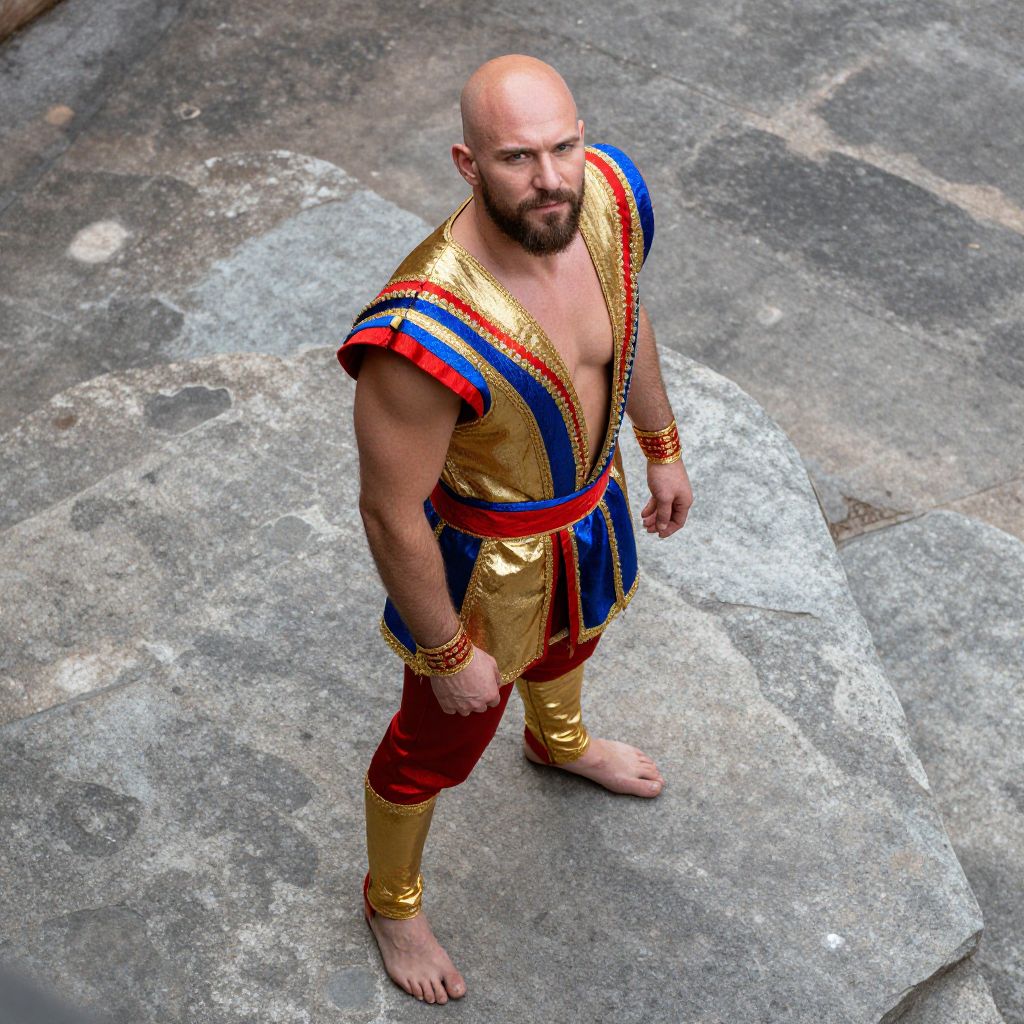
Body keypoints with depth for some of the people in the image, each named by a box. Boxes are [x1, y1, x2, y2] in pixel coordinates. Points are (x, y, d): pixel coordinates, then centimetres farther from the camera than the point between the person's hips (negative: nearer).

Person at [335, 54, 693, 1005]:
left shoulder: (608, 193, -22)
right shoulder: (425, 335, -43)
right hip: (484, 553, -6)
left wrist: (662, 447, 13)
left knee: (572, 634, 38)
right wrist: (448, 654, -18)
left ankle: (559, 740, 75)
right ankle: (391, 900, 50)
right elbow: (390, 514, -30)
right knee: (440, 742, 19)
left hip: (590, 496, 7)